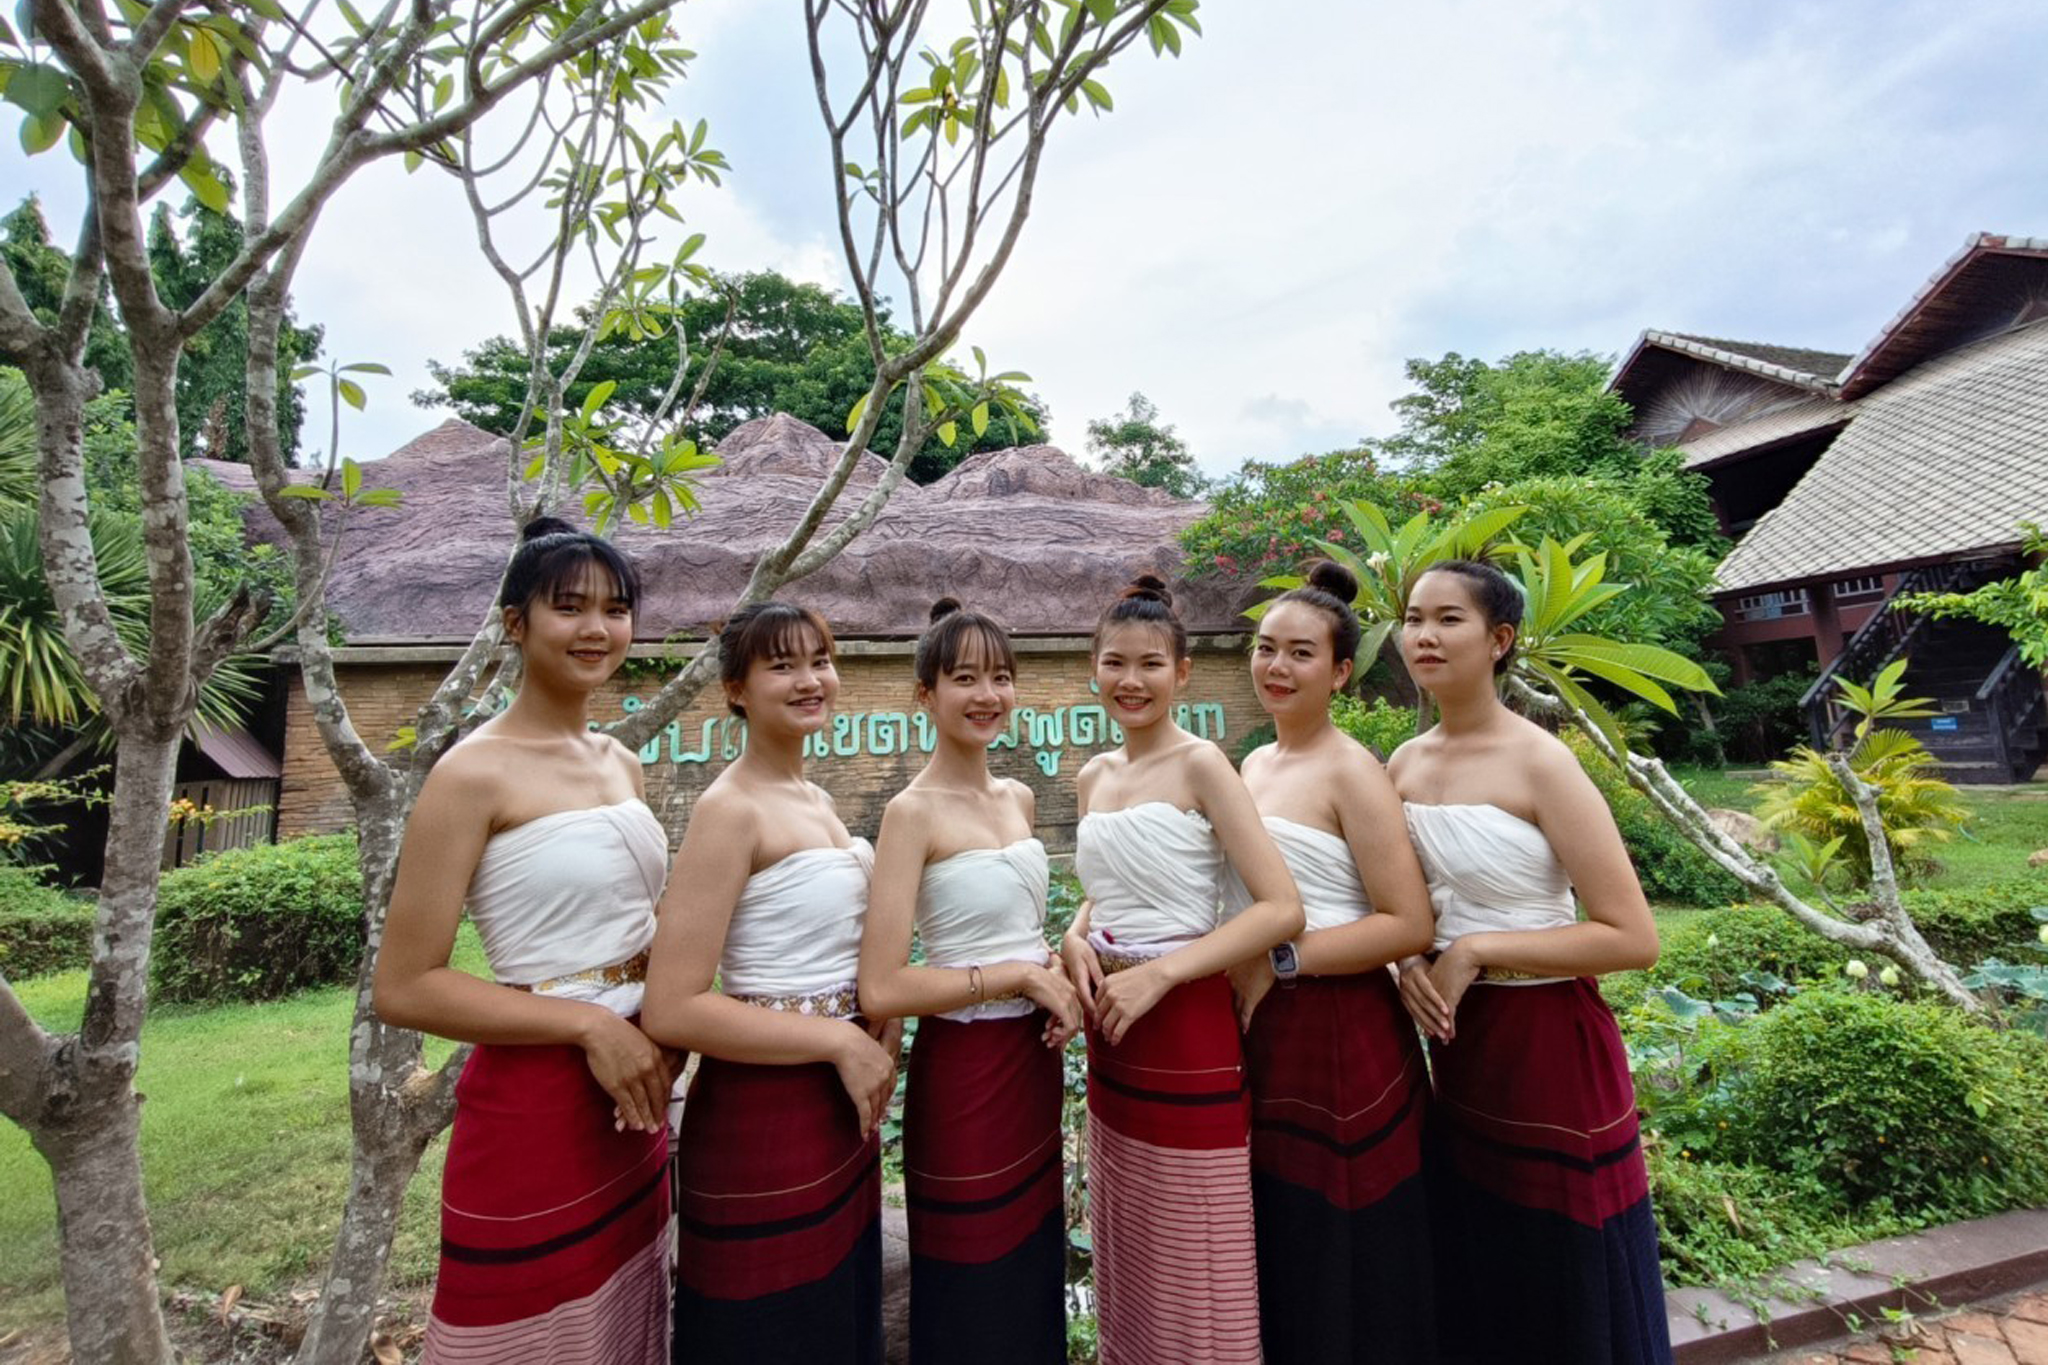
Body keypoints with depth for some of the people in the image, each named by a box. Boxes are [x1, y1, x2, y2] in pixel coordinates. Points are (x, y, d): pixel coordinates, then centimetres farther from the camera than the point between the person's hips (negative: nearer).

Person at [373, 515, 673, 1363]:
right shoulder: (475, 774, -15)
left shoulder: (621, 764, 5)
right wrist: (587, 1024, -19)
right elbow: (402, 989, -15)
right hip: (532, 1105, -7)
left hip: (633, 1098, 7)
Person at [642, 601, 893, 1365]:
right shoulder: (731, 809, -18)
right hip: (761, 1121, -8)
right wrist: (841, 1042, -19)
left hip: (837, 1107, 8)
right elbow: (673, 1009, -23)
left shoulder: (816, 801, 7)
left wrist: (867, 1047, 5)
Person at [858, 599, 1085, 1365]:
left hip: (1035, 1058, 7)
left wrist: (1059, 976, -2)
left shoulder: (1019, 799, 3)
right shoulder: (913, 812, -17)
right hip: (963, 1070, -6)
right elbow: (881, 991, -23)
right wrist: (1019, 977, -18)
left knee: (1038, 1277, 23)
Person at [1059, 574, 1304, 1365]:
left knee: (1192, 1279, 10)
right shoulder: (1094, 776, 6)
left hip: (1186, 1029, -6)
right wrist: (1075, 938, -3)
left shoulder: (1200, 765, -13)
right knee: (1126, 1264, 21)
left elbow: (1282, 910, -18)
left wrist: (1158, 975, -22)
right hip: (1110, 1032, 6)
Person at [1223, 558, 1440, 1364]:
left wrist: (1276, 964, -19)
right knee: (1281, 1263, 22)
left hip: (1341, 1040, -7)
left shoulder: (1350, 771, -13)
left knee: (1344, 1275, 12)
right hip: (1261, 1032, 7)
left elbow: (1409, 925, -18)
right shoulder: (1254, 764, 8)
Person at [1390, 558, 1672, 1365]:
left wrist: (1476, 951, -19)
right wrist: (1407, 964, -7)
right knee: (1472, 1296, 23)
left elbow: (1633, 937, -18)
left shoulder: (1539, 764, -16)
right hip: (1457, 1043, 6)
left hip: (1549, 1048, -5)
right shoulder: (1404, 766, 1)